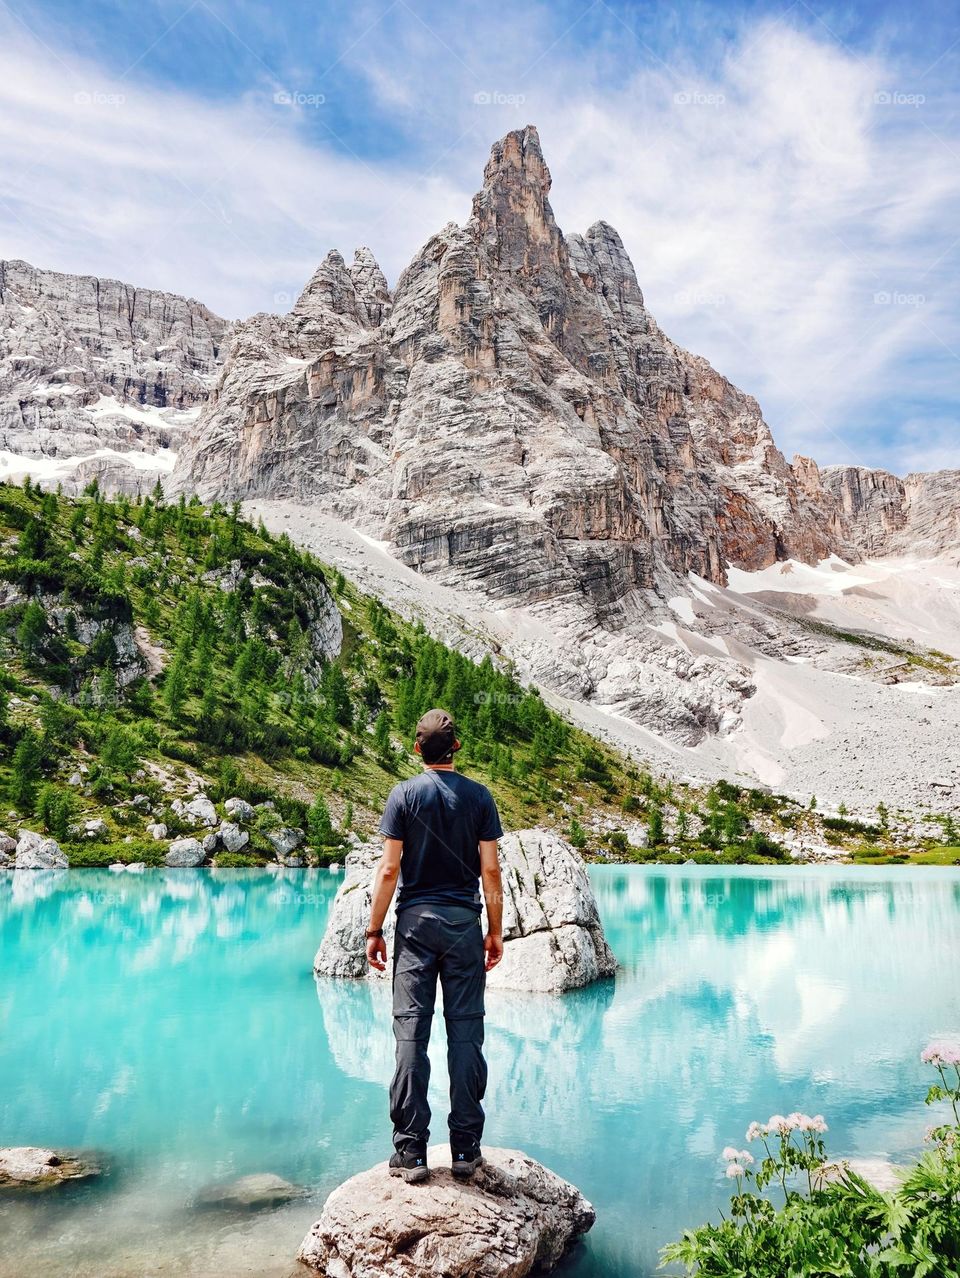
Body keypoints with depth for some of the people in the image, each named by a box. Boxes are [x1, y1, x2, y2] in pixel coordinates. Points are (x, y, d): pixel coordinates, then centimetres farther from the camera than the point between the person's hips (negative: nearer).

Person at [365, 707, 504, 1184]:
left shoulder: (404, 794, -2)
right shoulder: (479, 796, 1)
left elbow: (390, 868, -5)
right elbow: (490, 870, -1)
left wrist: (374, 931, 2)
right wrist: (496, 931, 7)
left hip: (416, 921, -1)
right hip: (464, 921, 1)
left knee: (411, 1031, 3)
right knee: (465, 1032, 5)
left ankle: (411, 1151, 5)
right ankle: (465, 1148, 11)